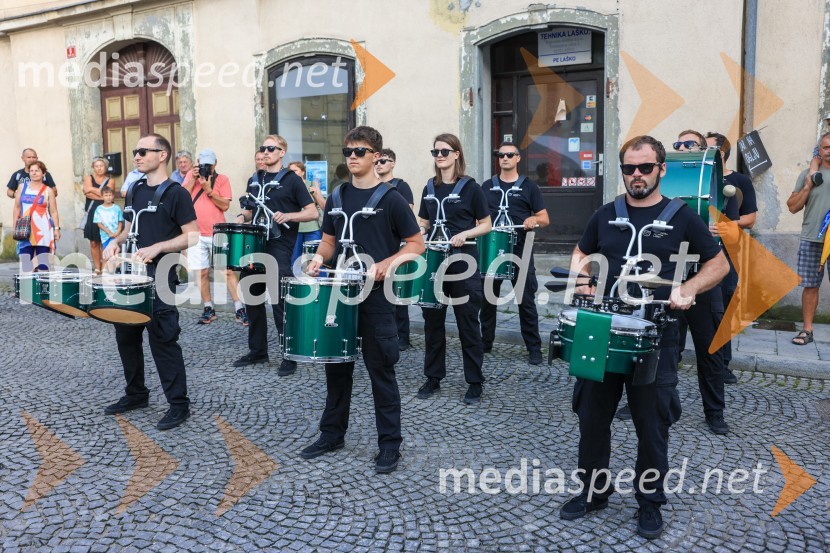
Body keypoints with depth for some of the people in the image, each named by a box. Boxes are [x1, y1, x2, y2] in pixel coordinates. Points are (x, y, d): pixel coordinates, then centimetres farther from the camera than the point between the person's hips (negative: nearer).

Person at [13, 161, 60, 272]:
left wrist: (56, 228, -4)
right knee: (25, 260, -2)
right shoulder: (22, 187, 9)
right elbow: (17, 207, 12)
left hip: (43, 229, -2)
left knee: (43, 261, -2)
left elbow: (54, 212, 2)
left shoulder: (48, 190, 3)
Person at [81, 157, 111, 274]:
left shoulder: (109, 180, 9)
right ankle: (97, 268, 9)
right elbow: (87, 192, -6)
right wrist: (101, 194, -9)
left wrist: (92, 190, -5)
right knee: (94, 243, 2)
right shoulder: (88, 178, 12)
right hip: (92, 213, 2)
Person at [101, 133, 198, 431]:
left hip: (159, 276, -8)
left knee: (162, 340, -5)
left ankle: (179, 404, 5)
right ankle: (136, 394, 31)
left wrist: (156, 248, -23)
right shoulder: (136, 189, 13)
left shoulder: (176, 193, -9)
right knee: (126, 335, 14)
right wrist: (116, 241, 1)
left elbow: (192, 236, -13)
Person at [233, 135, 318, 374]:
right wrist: (242, 216, 2)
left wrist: (287, 216, -20)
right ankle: (257, 350, 24)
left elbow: (312, 212, -5)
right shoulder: (255, 180, 16)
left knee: (280, 302, -7)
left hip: (279, 247, -6)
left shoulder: (291, 180, -1)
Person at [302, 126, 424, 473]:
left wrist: (387, 263, -21)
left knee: (381, 371, 2)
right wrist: (319, 258, -5)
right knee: (336, 366, 14)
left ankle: (390, 444, 15)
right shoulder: (337, 197, 10)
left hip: (376, 297, -5)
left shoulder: (390, 199, -6)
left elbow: (416, 244, -5)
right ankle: (332, 434, 30)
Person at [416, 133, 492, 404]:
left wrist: (464, 234, -18)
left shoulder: (470, 187, -4)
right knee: (432, 320, 9)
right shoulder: (430, 187, 10)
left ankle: (475, 382, 13)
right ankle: (433, 377, 22)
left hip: (463, 262, -5)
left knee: (468, 323, 2)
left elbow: (486, 225, -2)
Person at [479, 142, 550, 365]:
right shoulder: (487, 186, 12)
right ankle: (485, 343, 22)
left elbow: (545, 219, 4)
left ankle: (534, 348, 7)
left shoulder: (528, 187, 5)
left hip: (520, 251, -3)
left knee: (526, 300, -1)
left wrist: (534, 220, -18)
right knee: (487, 298, 9)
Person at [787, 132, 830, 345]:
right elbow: (792, 206, 7)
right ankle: (807, 330, 11)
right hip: (811, 239, 1)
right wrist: (808, 186, -5)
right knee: (810, 285, 4)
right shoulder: (808, 174, 9)